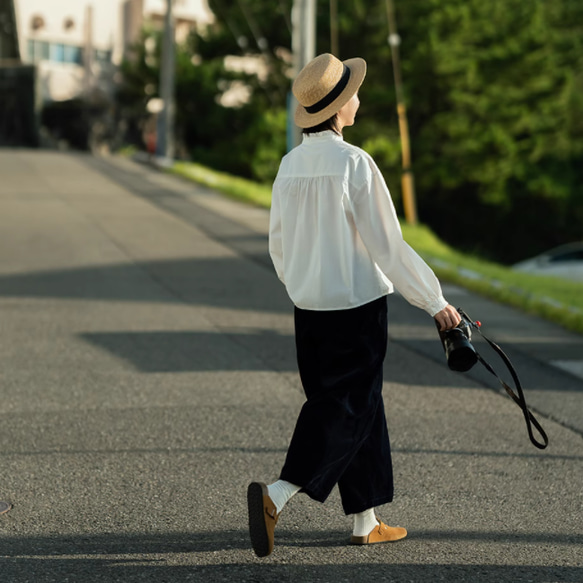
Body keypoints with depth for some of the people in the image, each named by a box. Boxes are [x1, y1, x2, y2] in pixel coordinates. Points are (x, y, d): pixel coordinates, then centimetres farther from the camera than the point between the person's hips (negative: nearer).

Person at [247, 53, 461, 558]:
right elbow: (388, 245, -14)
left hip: (309, 307, 7)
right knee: (347, 409, 0)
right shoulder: (354, 163, -16)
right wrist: (435, 302, -6)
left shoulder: (290, 165, 3)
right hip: (357, 305, -7)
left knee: (357, 406, 15)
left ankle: (366, 521, 20)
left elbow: (278, 245, 11)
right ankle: (275, 495, -15)